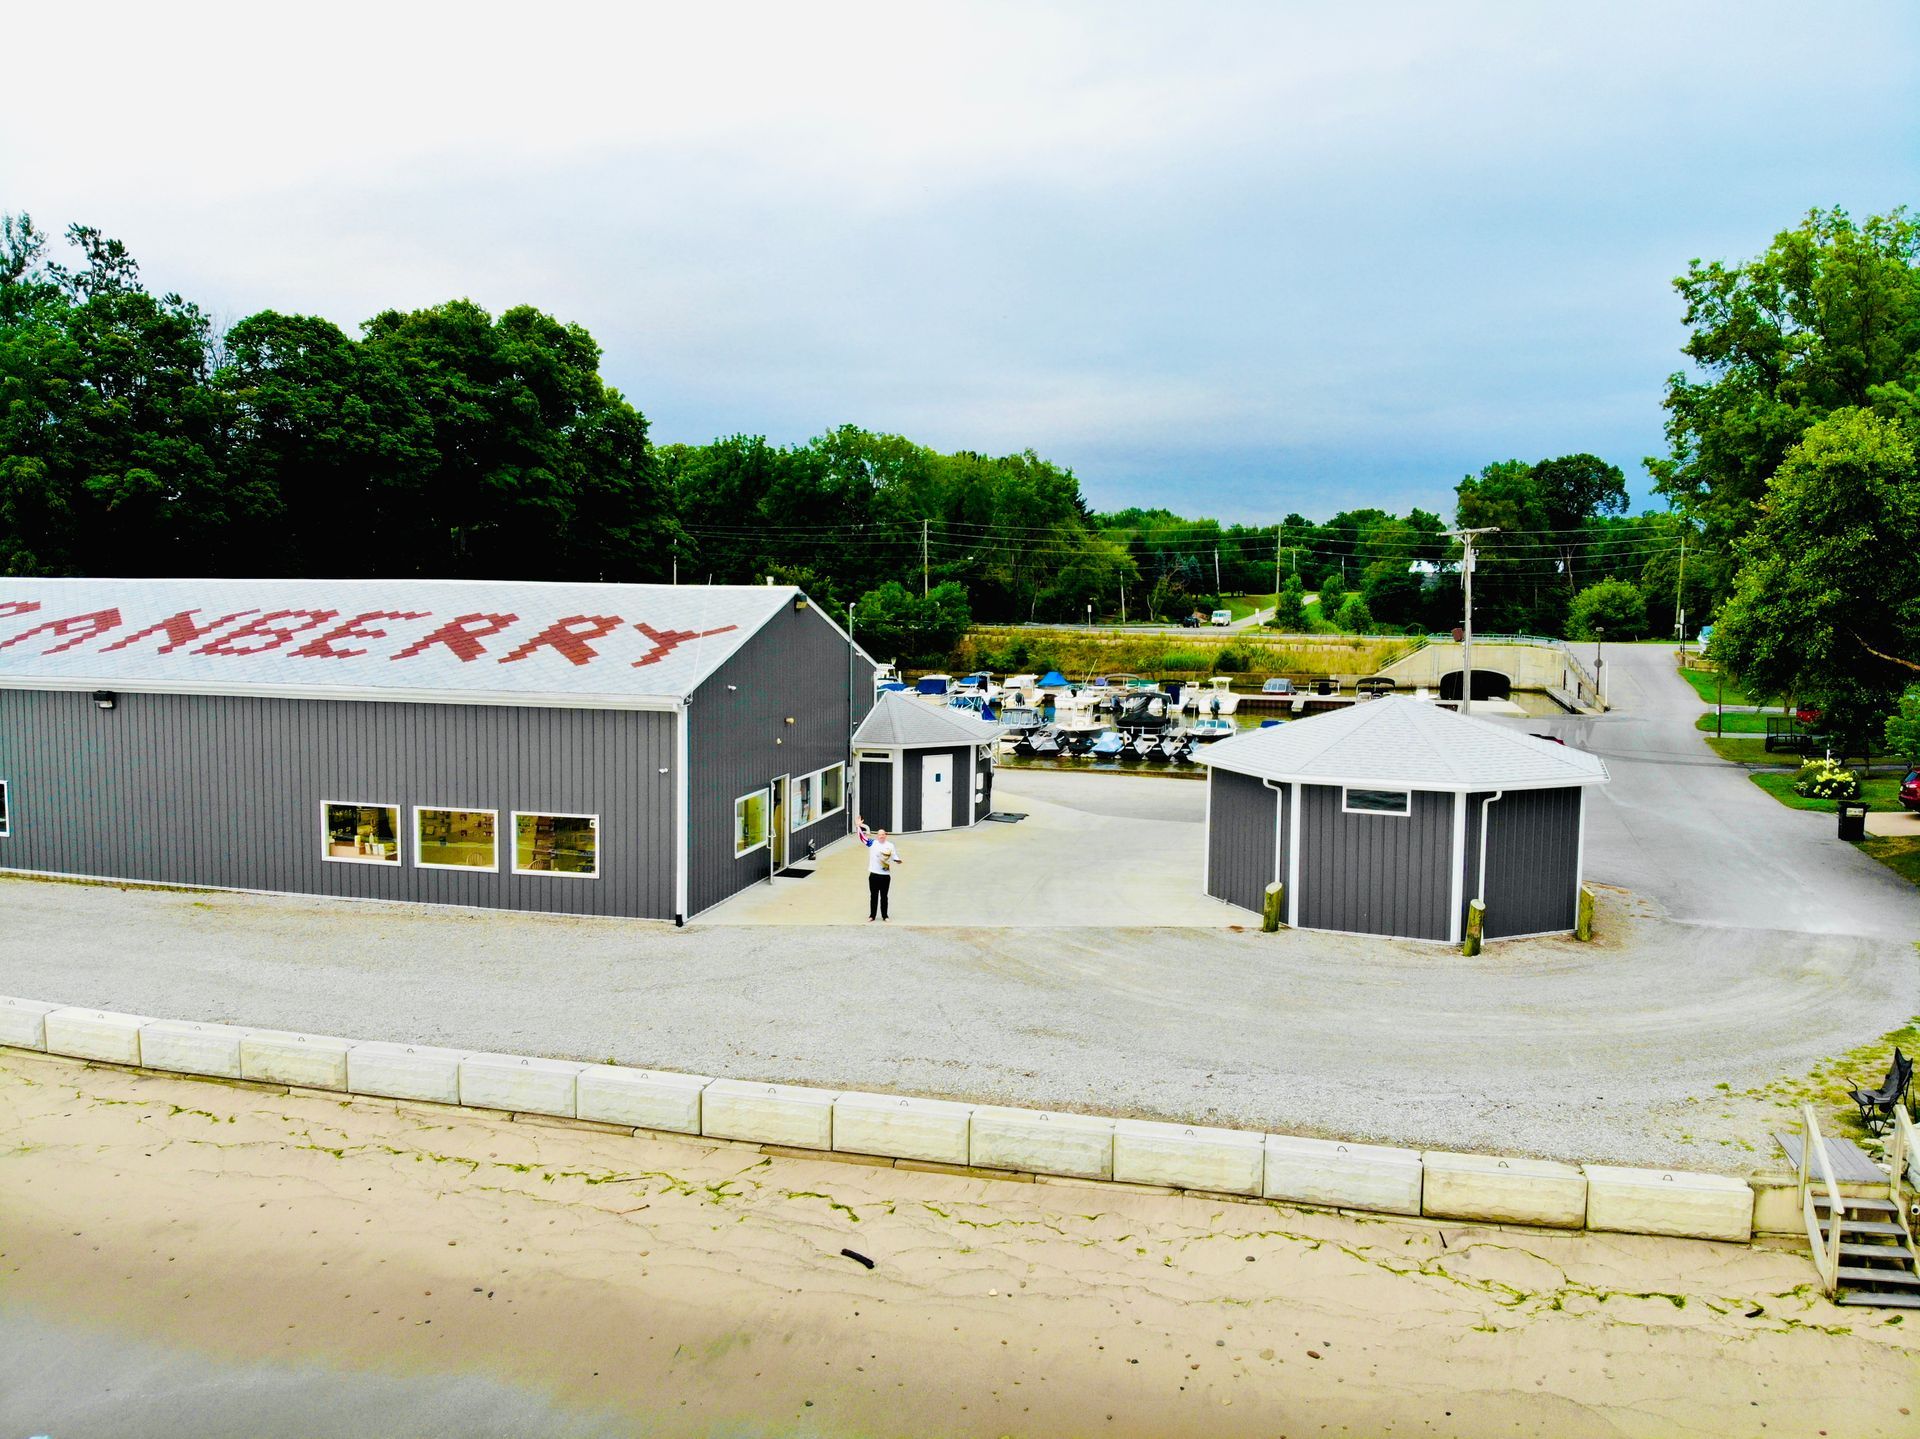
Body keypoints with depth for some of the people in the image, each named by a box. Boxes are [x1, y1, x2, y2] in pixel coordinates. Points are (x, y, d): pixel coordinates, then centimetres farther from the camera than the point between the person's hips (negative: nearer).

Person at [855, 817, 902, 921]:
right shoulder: (872, 843, 1)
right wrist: (859, 826, -15)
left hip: (886, 875, 0)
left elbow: (894, 858, 2)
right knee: (873, 896, 7)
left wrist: (900, 861, -19)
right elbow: (862, 837, -4)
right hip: (874, 875, 0)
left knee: (884, 897, 8)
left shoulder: (890, 845, 2)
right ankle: (872, 916, 15)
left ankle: (884, 916, 17)